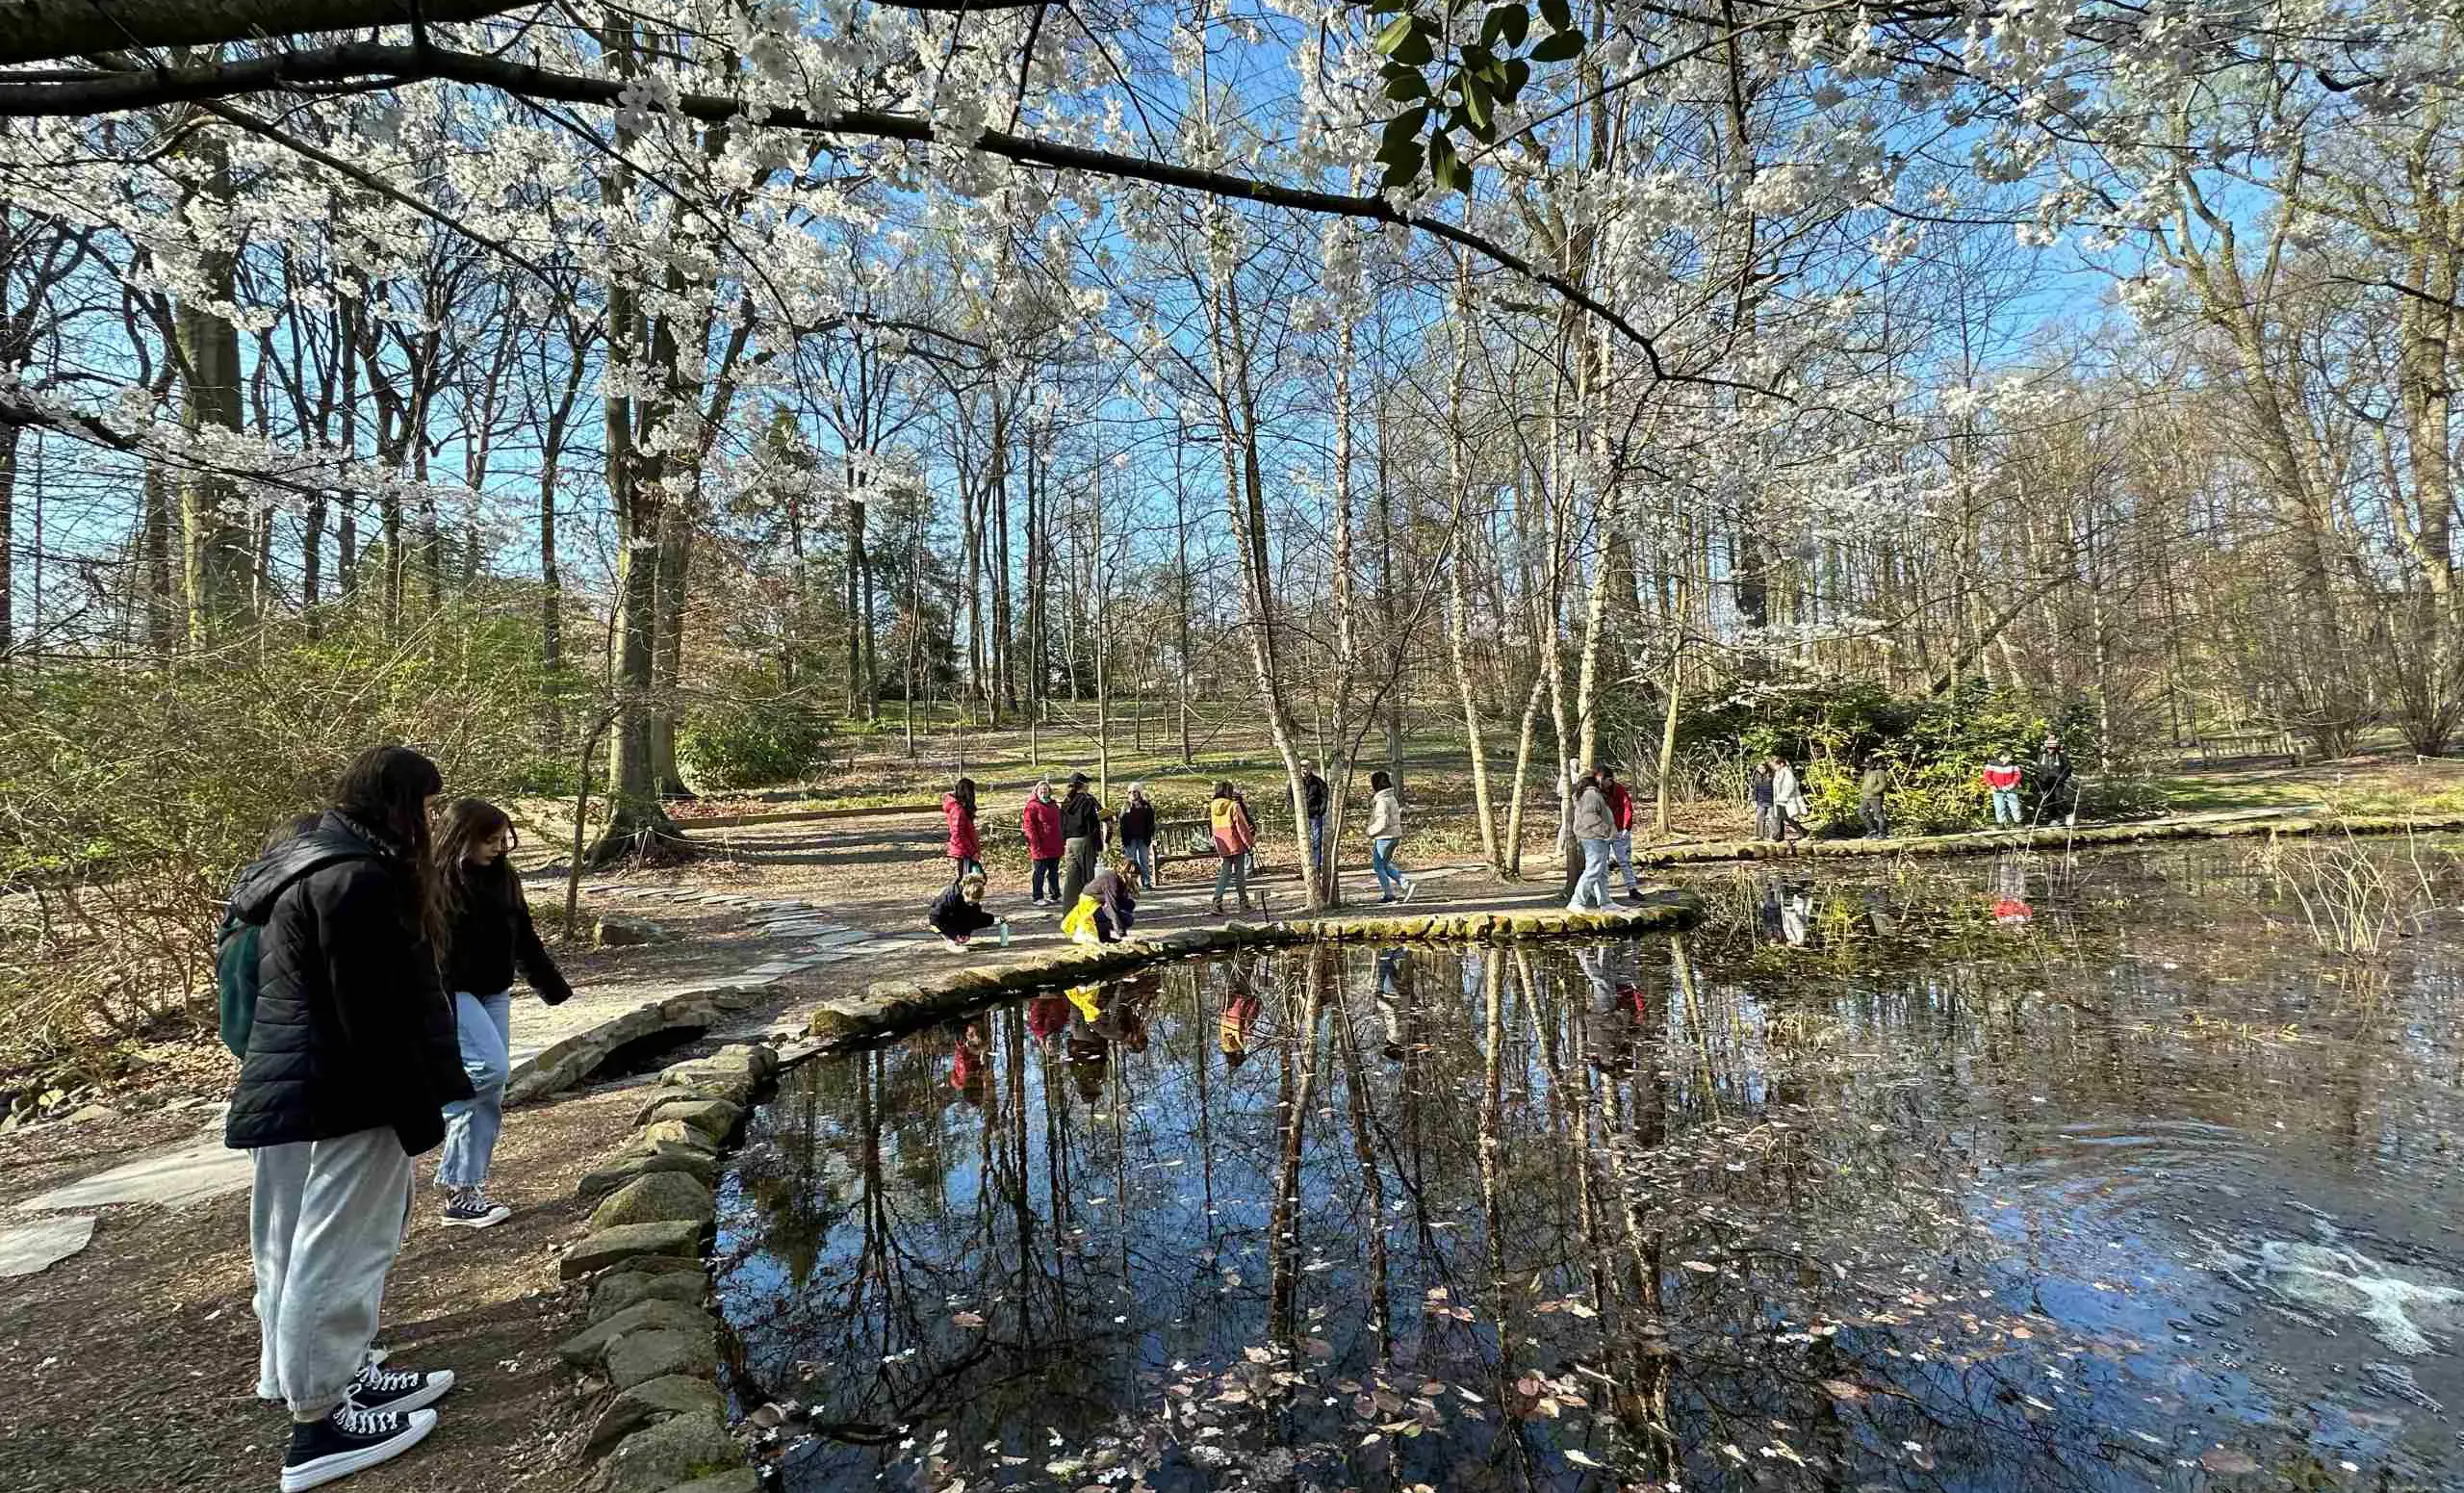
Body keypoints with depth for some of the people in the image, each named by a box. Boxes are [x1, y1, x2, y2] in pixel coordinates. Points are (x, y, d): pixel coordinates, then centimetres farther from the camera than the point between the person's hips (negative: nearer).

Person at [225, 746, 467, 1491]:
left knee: (301, 1252, 19)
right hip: (338, 1101, -11)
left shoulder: (309, 864, 13)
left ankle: (333, 1377, 33)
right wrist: (417, 1114, -15)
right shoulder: (360, 878, -21)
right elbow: (376, 1018, -22)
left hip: (288, 1094, 11)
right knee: (335, 1255, 0)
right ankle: (318, 1422, 11)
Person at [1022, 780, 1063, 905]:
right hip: (1041, 848, -7)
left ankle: (1055, 895, 22)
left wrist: (1060, 842, 18)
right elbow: (1029, 827, -12)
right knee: (1040, 873, 0)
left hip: (1055, 847, 7)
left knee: (1054, 872, 14)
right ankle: (1038, 898, 6)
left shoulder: (1054, 805, 16)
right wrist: (1035, 845, -18)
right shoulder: (1033, 806, -7)